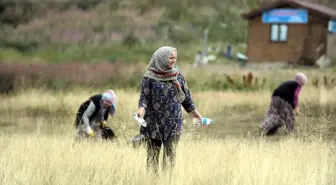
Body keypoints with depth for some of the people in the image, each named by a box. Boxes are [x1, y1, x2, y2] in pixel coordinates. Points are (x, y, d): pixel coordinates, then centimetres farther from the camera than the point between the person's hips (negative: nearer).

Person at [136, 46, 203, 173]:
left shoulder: (178, 76, 5)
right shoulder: (150, 77, -4)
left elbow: (186, 95, 14)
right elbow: (144, 95, -6)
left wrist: (193, 110, 16)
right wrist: (142, 108, -24)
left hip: (173, 121, 2)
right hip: (154, 121, -2)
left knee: (170, 153, -1)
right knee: (153, 152, 2)